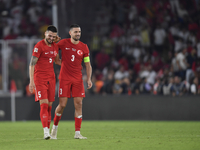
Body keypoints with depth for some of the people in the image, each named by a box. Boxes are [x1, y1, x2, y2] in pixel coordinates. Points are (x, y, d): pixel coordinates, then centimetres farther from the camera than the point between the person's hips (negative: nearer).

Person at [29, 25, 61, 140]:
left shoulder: (55, 46, 10)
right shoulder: (39, 46, -9)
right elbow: (32, 64, -10)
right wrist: (31, 81, -15)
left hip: (51, 78, 6)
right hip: (39, 78, -6)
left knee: (49, 105, 4)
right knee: (44, 104, -15)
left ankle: (48, 130, 10)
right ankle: (46, 132, -20)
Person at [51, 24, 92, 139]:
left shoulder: (84, 47, 4)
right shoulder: (63, 43, -2)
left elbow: (88, 65, 7)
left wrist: (89, 79, -3)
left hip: (78, 79, 2)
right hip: (64, 78, -2)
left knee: (79, 104, -5)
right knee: (62, 105, -5)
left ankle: (77, 133, -2)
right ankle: (55, 128, 18)